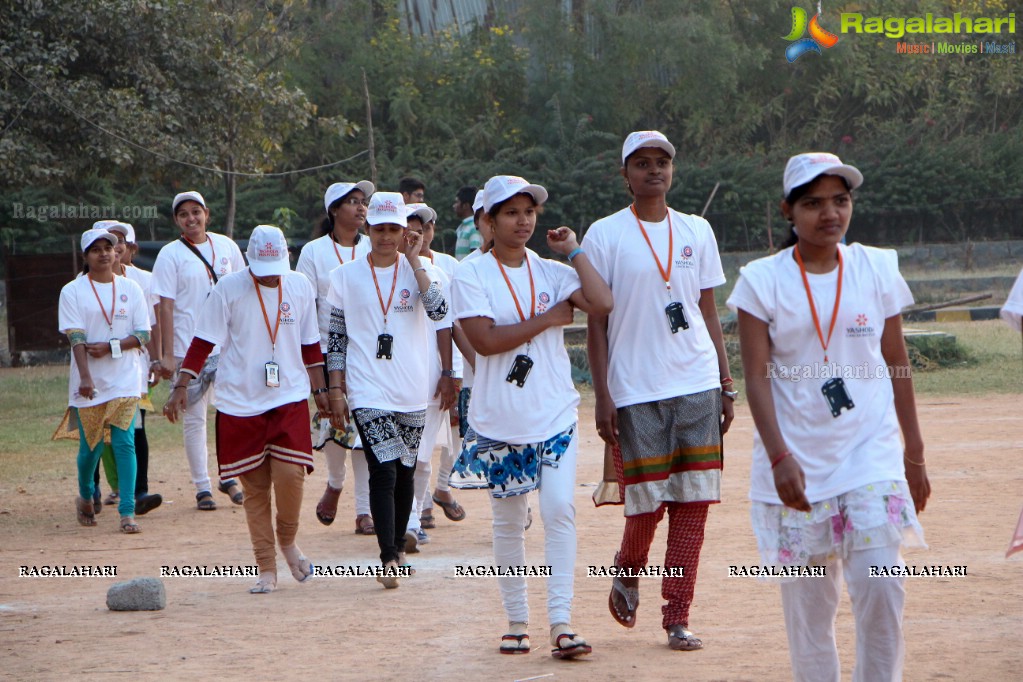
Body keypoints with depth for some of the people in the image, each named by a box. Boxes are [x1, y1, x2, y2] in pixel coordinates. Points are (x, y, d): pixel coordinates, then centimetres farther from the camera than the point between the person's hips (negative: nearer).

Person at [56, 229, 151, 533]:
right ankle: (86, 498, 33)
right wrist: (85, 377, -21)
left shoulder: (130, 289, 7)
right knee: (90, 446, 6)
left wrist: (110, 347, -13)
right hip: (89, 383, -1)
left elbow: (143, 334, 3)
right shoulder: (73, 291, 1)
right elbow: (76, 338, -9)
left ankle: (127, 512, -9)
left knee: (124, 443, -9)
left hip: (124, 381, 1)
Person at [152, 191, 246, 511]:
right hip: (189, 349, -3)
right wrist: (167, 355, -12)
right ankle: (202, 487, 7)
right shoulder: (170, 254, -2)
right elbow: (166, 306, -6)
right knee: (194, 418, 1)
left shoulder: (226, 246, 9)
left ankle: (229, 477, 18)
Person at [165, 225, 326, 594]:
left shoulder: (301, 287, 4)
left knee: (289, 473, -14)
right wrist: (181, 386, -10)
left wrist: (320, 389, 15)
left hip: (290, 398, 1)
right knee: (254, 486, 2)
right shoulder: (228, 288, -5)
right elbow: (202, 341, -4)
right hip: (240, 402, -1)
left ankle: (288, 541, 14)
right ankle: (266, 568, 11)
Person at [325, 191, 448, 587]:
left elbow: (438, 310, -15)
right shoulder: (346, 276, 3)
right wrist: (335, 390, 0)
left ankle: (398, 549, 26)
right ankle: (389, 558, -15)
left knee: (405, 472, 11)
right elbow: (336, 338, 6)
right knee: (384, 470, -14)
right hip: (367, 392, -2)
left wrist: (413, 261, -12)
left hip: (412, 392, 2)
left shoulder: (417, 270, 4)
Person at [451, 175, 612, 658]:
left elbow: (602, 304, -11)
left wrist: (574, 251, -5)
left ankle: (561, 621, -8)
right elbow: (484, 339, -16)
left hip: (555, 415, 2)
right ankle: (516, 620, 20)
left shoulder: (552, 272, 5)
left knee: (559, 509, -9)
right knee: (508, 521, 8)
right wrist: (548, 318, -11)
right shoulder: (471, 274, -3)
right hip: (499, 421, -2)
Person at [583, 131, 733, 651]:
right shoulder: (604, 235, 0)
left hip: (697, 387, 3)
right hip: (636, 391, -3)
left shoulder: (697, 231, 11)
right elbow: (595, 320, -1)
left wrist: (725, 383, 8)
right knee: (647, 500, -3)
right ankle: (627, 573, 29)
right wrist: (602, 396, -7)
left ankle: (677, 617, 8)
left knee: (693, 500, 0)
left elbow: (708, 311, 14)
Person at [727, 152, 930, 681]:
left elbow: (897, 364, 11)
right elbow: (756, 377, -5)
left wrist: (914, 455, 12)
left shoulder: (877, 269, 4)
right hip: (796, 462, -1)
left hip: (871, 453, 1)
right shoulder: (763, 280, -2)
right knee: (807, 602, 4)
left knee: (880, 586, -12)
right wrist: (779, 457, -16)